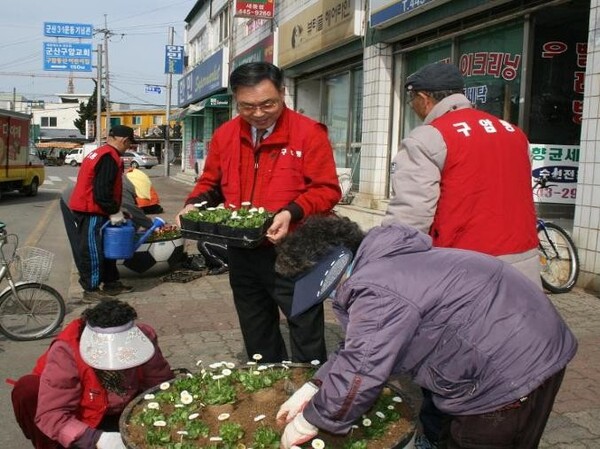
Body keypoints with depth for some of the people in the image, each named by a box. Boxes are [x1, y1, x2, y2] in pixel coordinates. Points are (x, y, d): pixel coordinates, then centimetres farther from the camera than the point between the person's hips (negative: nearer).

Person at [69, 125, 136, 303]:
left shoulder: (99, 153, 14)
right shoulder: (110, 158, -19)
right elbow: (103, 191, -24)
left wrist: (115, 210, 19)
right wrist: (115, 212, -14)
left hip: (88, 210, 11)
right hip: (91, 212, -11)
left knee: (105, 248, 18)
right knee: (92, 250, -3)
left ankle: (111, 283, 27)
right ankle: (91, 290, 5)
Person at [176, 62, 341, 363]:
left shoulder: (309, 133, -11)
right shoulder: (224, 135, 5)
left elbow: (326, 190, -13)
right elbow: (210, 183, 15)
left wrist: (292, 213, -29)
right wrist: (194, 204, -5)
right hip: (242, 254, 6)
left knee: (307, 340, 7)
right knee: (257, 340, 21)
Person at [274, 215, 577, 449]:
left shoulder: (376, 292, -25)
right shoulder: (378, 266, 9)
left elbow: (359, 373, -25)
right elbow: (356, 348, 13)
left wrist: (310, 421, -9)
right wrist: (312, 389, 7)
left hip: (513, 369, -10)